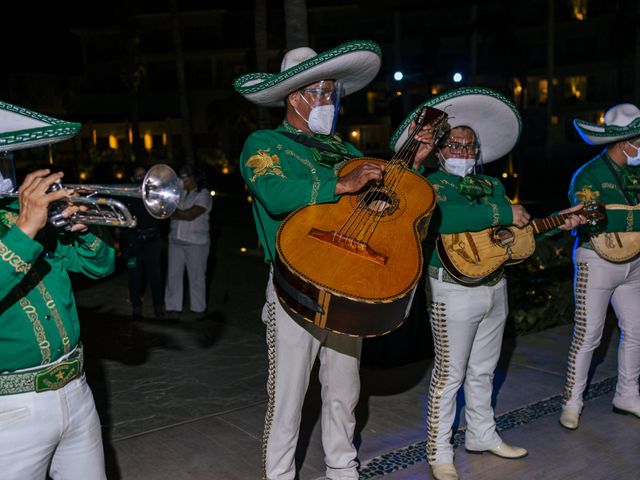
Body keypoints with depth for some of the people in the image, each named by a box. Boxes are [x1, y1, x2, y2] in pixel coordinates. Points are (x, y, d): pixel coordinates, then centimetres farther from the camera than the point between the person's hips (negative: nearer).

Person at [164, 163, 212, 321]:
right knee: (173, 275, 5)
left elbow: (190, 215, -17)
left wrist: (173, 213, -8)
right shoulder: (179, 192, 11)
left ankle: (199, 308, 17)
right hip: (176, 240, 5)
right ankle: (173, 307, 13)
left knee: (197, 276, 4)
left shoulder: (203, 195, -7)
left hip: (196, 243, -5)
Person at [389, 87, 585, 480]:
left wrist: (560, 224, 2)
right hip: (454, 291, -7)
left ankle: (482, 435, 37)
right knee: (450, 374, 1)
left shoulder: (493, 185, 13)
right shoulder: (431, 185, -9)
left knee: (483, 371, 20)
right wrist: (503, 214, -25)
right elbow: (440, 218, -31)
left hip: (495, 288, 7)